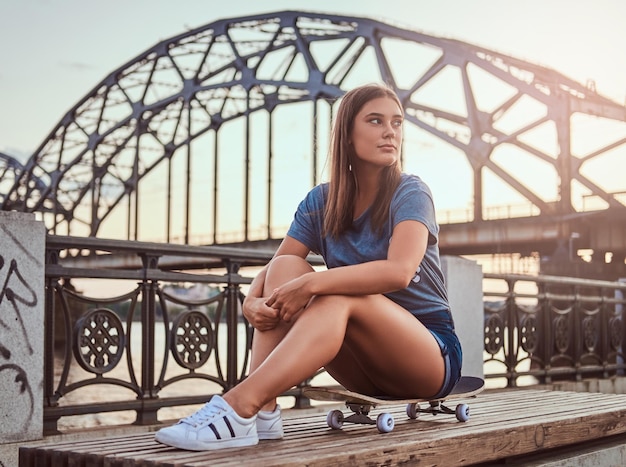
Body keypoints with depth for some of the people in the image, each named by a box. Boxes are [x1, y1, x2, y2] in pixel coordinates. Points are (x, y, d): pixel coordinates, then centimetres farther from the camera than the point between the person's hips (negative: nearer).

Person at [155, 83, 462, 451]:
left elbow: (399, 271, -30)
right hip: (364, 367, 5)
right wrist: (253, 301, -25)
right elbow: (271, 271, -3)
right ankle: (263, 410, -31)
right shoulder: (322, 202, 3)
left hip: (432, 355, -4)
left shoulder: (410, 194, -11)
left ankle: (238, 406, -44)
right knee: (284, 266, -16)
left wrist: (311, 284, -36)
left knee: (337, 297, -32)